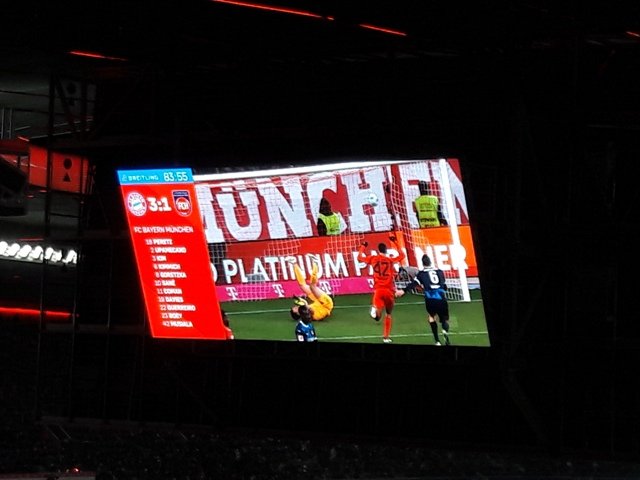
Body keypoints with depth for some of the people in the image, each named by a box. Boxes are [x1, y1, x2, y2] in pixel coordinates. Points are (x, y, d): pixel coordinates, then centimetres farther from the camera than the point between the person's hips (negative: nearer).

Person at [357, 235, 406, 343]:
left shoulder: (373, 258, 5)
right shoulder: (391, 260, 4)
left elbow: (359, 257, 19)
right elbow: (402, 255, 22)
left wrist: (363, 246, 34)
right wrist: (394, 243, 26)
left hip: (378, 290, 0)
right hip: (389, 290, 1)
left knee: (377, 315, -11)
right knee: (388, 314, 19)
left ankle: (375, 309, -46)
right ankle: (386, 337, 22)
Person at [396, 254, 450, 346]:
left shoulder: (421, 273, 10)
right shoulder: (439, 271, 20)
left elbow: (414, 284, -5)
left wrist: (403, 290, -12)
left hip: (430, 300, -1)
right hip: (442, 299, 1)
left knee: (431, 316, 25)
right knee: (445, 320, 17)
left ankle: (437, 340, 13)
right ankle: (445, 331, -19)